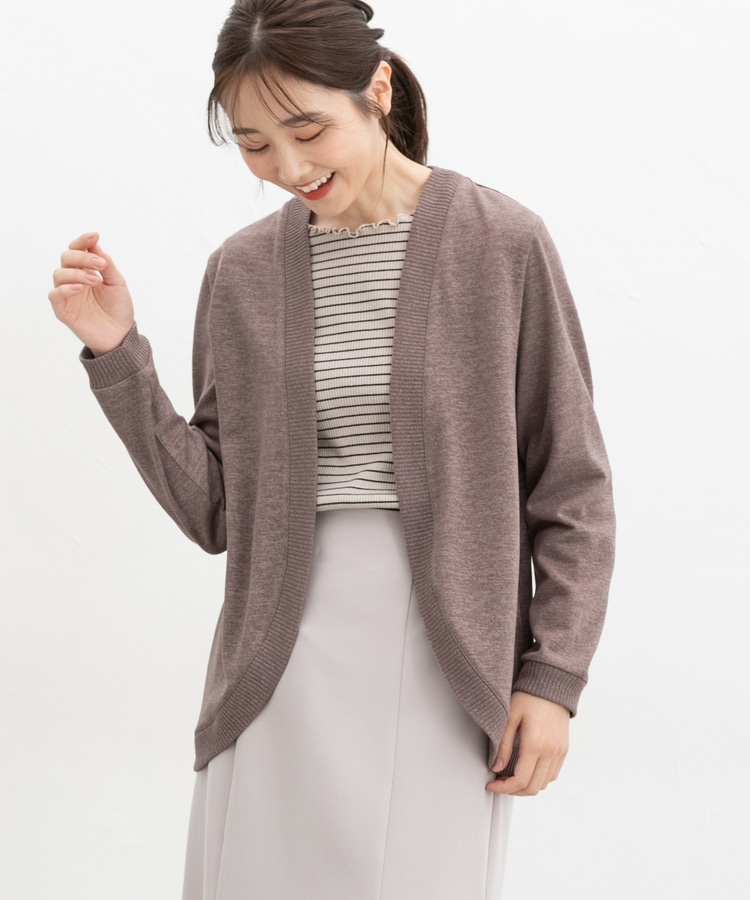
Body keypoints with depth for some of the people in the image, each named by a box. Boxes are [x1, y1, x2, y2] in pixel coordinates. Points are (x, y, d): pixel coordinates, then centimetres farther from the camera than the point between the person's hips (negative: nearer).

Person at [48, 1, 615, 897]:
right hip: (284, 655, 3)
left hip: (448, 659, -2)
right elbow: (216, 511, 4)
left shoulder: (501, 244, -5)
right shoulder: (242, 271, 4)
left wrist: (553, 677, -5)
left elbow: (572, 491, -1)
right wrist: (116, 355, -4)